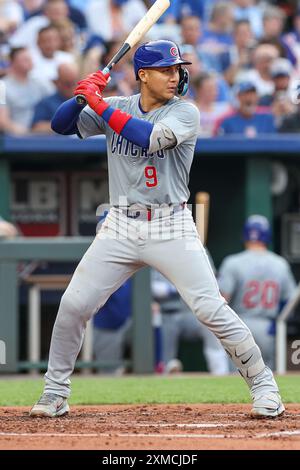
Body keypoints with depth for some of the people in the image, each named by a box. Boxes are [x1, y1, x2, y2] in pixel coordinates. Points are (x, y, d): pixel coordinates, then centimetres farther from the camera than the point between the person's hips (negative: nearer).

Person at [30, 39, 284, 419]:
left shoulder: (185, 113, -7)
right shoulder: (116, 107, 6)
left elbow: (148, 137, -24)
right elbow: (61, 124, 7)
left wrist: (99, 104, -20)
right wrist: (83, 95, -12)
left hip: (171, 228, -3)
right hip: (120, 227, 3)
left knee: (211, 309, -12)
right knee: (73, 305, -4)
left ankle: (263, 385, 1)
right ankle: (55, 393, 12)